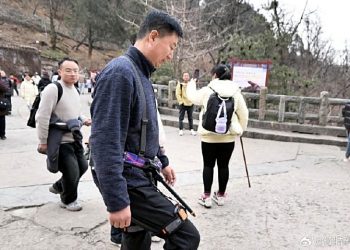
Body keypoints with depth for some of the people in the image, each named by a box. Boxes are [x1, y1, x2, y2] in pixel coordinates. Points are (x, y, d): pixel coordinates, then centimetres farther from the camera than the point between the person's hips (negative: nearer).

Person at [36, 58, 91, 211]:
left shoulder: (74, 90, 9)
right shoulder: (53, 89, -19)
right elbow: (42, 117, -19)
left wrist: (84, 120, 5)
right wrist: (43, 141, -16)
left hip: (74, 138, 9)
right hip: (60, 141, -9)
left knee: (82, 166, 18)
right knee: (72, 171, -3)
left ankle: (58, 187, 41)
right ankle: (68, 200, 25)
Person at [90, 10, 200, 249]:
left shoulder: (141, 74, 14)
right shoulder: (120, 72, -18)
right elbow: (105, 141, -25)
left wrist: (162, 161, 27)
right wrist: (116, 201, -25)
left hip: (139, 178, 10)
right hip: (130, 183, -9)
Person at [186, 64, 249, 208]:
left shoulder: (207, 90, -6)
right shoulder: (235, 91, 1)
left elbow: (192, 96, 12)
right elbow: (243, 113, 4)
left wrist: (191, 84, 32)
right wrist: (241, 129, 19)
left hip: (209, 135, -2)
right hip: (228, 136, 2)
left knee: (208, 165, 7)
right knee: (223, 165, 11)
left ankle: (207, 196, 11)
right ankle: (221, 195, 22)